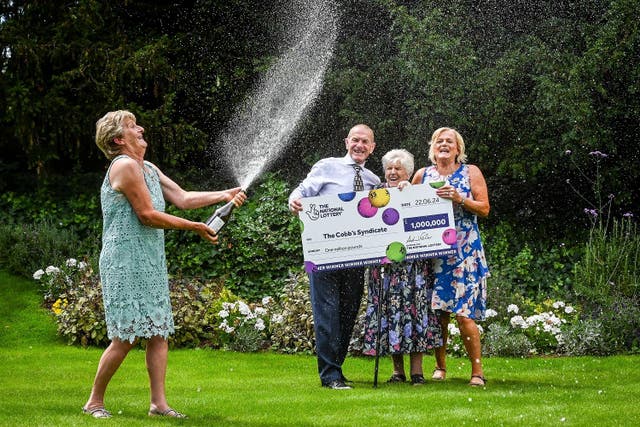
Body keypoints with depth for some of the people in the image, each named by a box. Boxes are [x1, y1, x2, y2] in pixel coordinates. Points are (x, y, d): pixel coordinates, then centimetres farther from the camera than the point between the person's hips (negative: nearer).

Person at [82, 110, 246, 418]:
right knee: (126, 338, -9)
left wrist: (224, 195, 6)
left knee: (159, 333, 4)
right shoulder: (125, 166, -12)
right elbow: (148, 215, -15)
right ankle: (95, 401, 2)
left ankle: (158, 402, 6)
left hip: (151, 263, 10)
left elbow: (182, 198, 16)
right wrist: (195, 228, -9)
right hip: (126, 263, -10)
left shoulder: (149, 169, 19)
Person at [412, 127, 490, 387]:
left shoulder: (470, 172, 7)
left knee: (463, 313, -10)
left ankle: (477, 370, -4)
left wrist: (459, 199, -12)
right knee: (436, 311, 0)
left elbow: (484, 209, 1)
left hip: (463, 249, -3)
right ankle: (440, 367, 13)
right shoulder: (422, 175, 13)